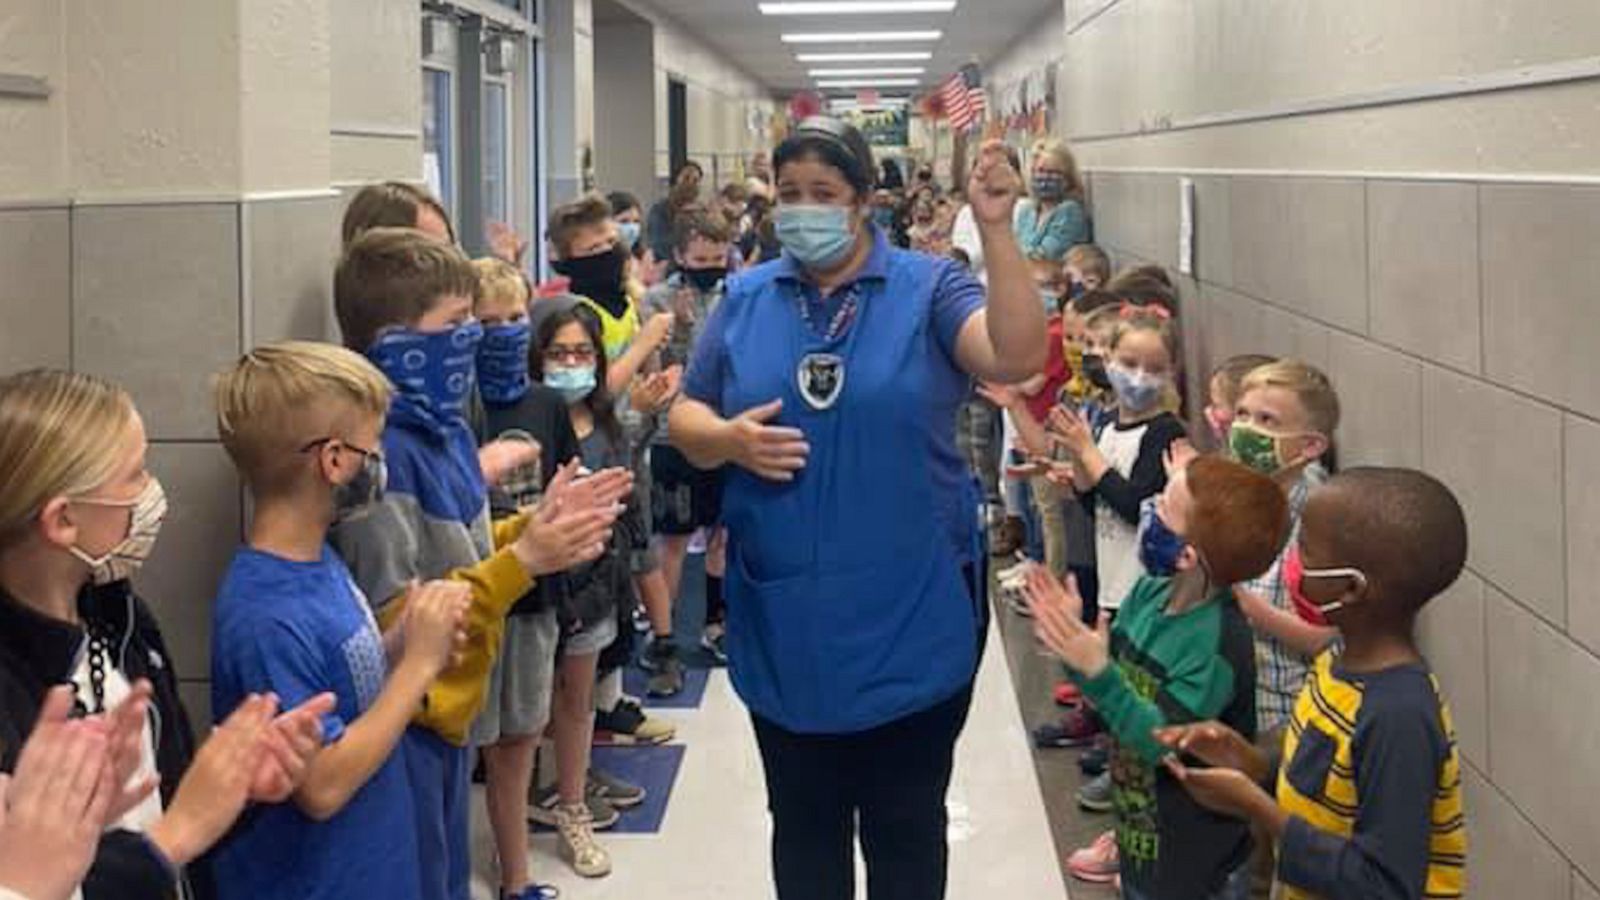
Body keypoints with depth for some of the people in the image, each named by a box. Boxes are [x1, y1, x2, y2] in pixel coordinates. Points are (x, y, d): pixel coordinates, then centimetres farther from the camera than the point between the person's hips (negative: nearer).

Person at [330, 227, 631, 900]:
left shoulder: (442, 431, 4)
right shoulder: (379, 452, -24)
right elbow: (395, 621, -24)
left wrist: (536, 527, -1)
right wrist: (523, 562, -25)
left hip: (447, 709, 9)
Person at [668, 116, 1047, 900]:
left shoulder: (926, 289, -5)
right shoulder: (744, 300, 5)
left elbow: (1018, 357, -21)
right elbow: (685, 421, 9)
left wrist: (997, 231, -30)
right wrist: (728, 440, -14)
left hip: (909, 617, -3)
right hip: (784, 621, 3)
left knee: (906, 826, 11)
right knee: (803, 823, 17)